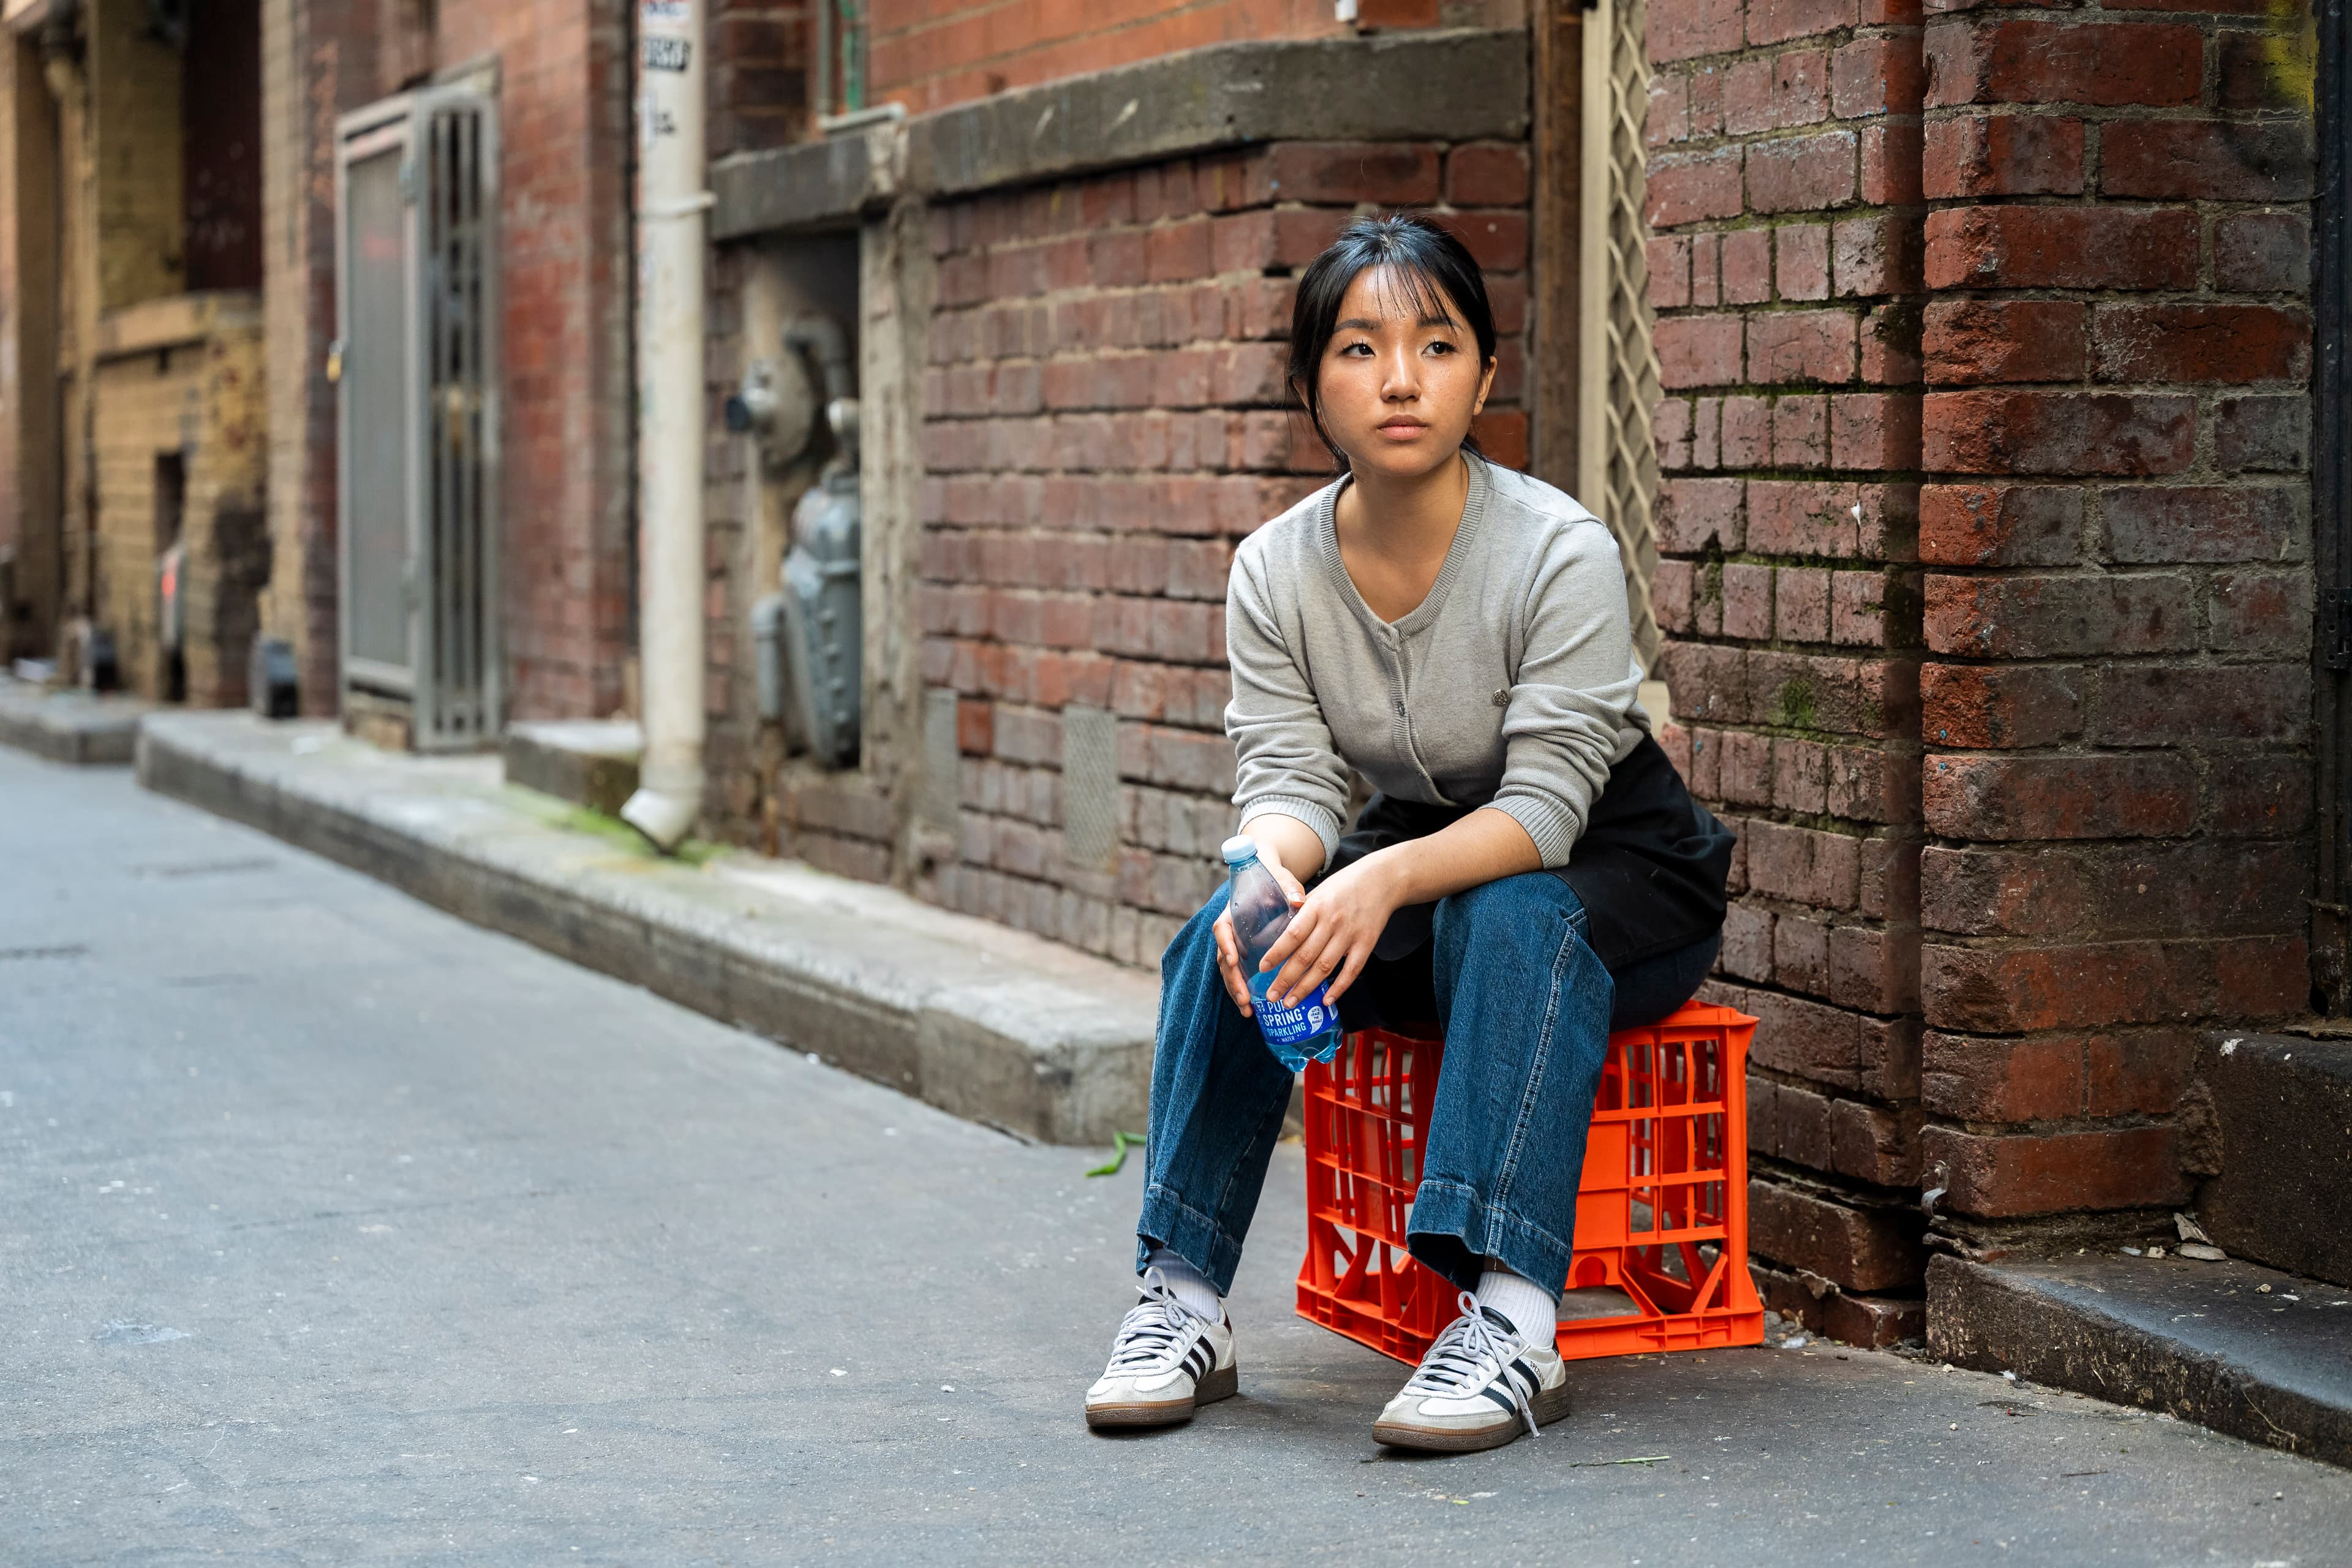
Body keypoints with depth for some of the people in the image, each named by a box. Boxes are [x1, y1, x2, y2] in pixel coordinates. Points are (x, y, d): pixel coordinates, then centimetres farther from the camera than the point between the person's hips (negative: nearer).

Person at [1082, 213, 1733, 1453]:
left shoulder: (1562, 552, -23)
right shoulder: (1274, 570, -9)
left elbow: (1546, 803, -28)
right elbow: (1286, 774, -13)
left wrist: (1383, 880, -45)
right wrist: (1270, 872, -38)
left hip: (1609, 873, -4)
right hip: (1421, 851, 4)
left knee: (1508, 921, -37)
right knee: (1233, 937, -24)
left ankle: (1510, 1317, -44)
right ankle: (1181, 1300, -23)